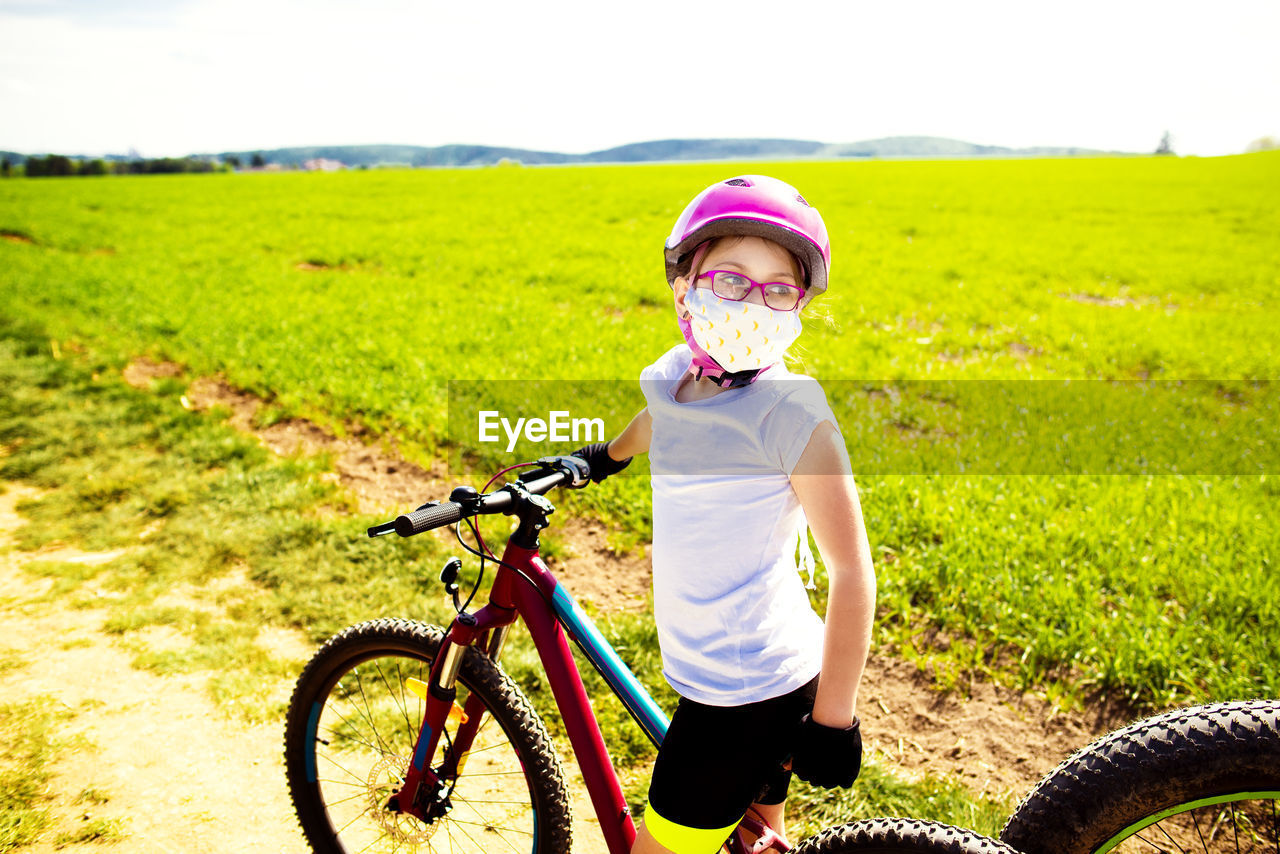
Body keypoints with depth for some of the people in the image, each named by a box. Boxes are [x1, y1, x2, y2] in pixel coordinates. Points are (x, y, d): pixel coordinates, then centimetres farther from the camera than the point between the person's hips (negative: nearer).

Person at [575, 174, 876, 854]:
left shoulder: (791, 409, -20)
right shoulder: (675, 376, 0)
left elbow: (853, 573, -18)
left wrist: (834, 719, -15)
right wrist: (603, 455, 45)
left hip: (747, 688, -7)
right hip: (710, 669, 7)